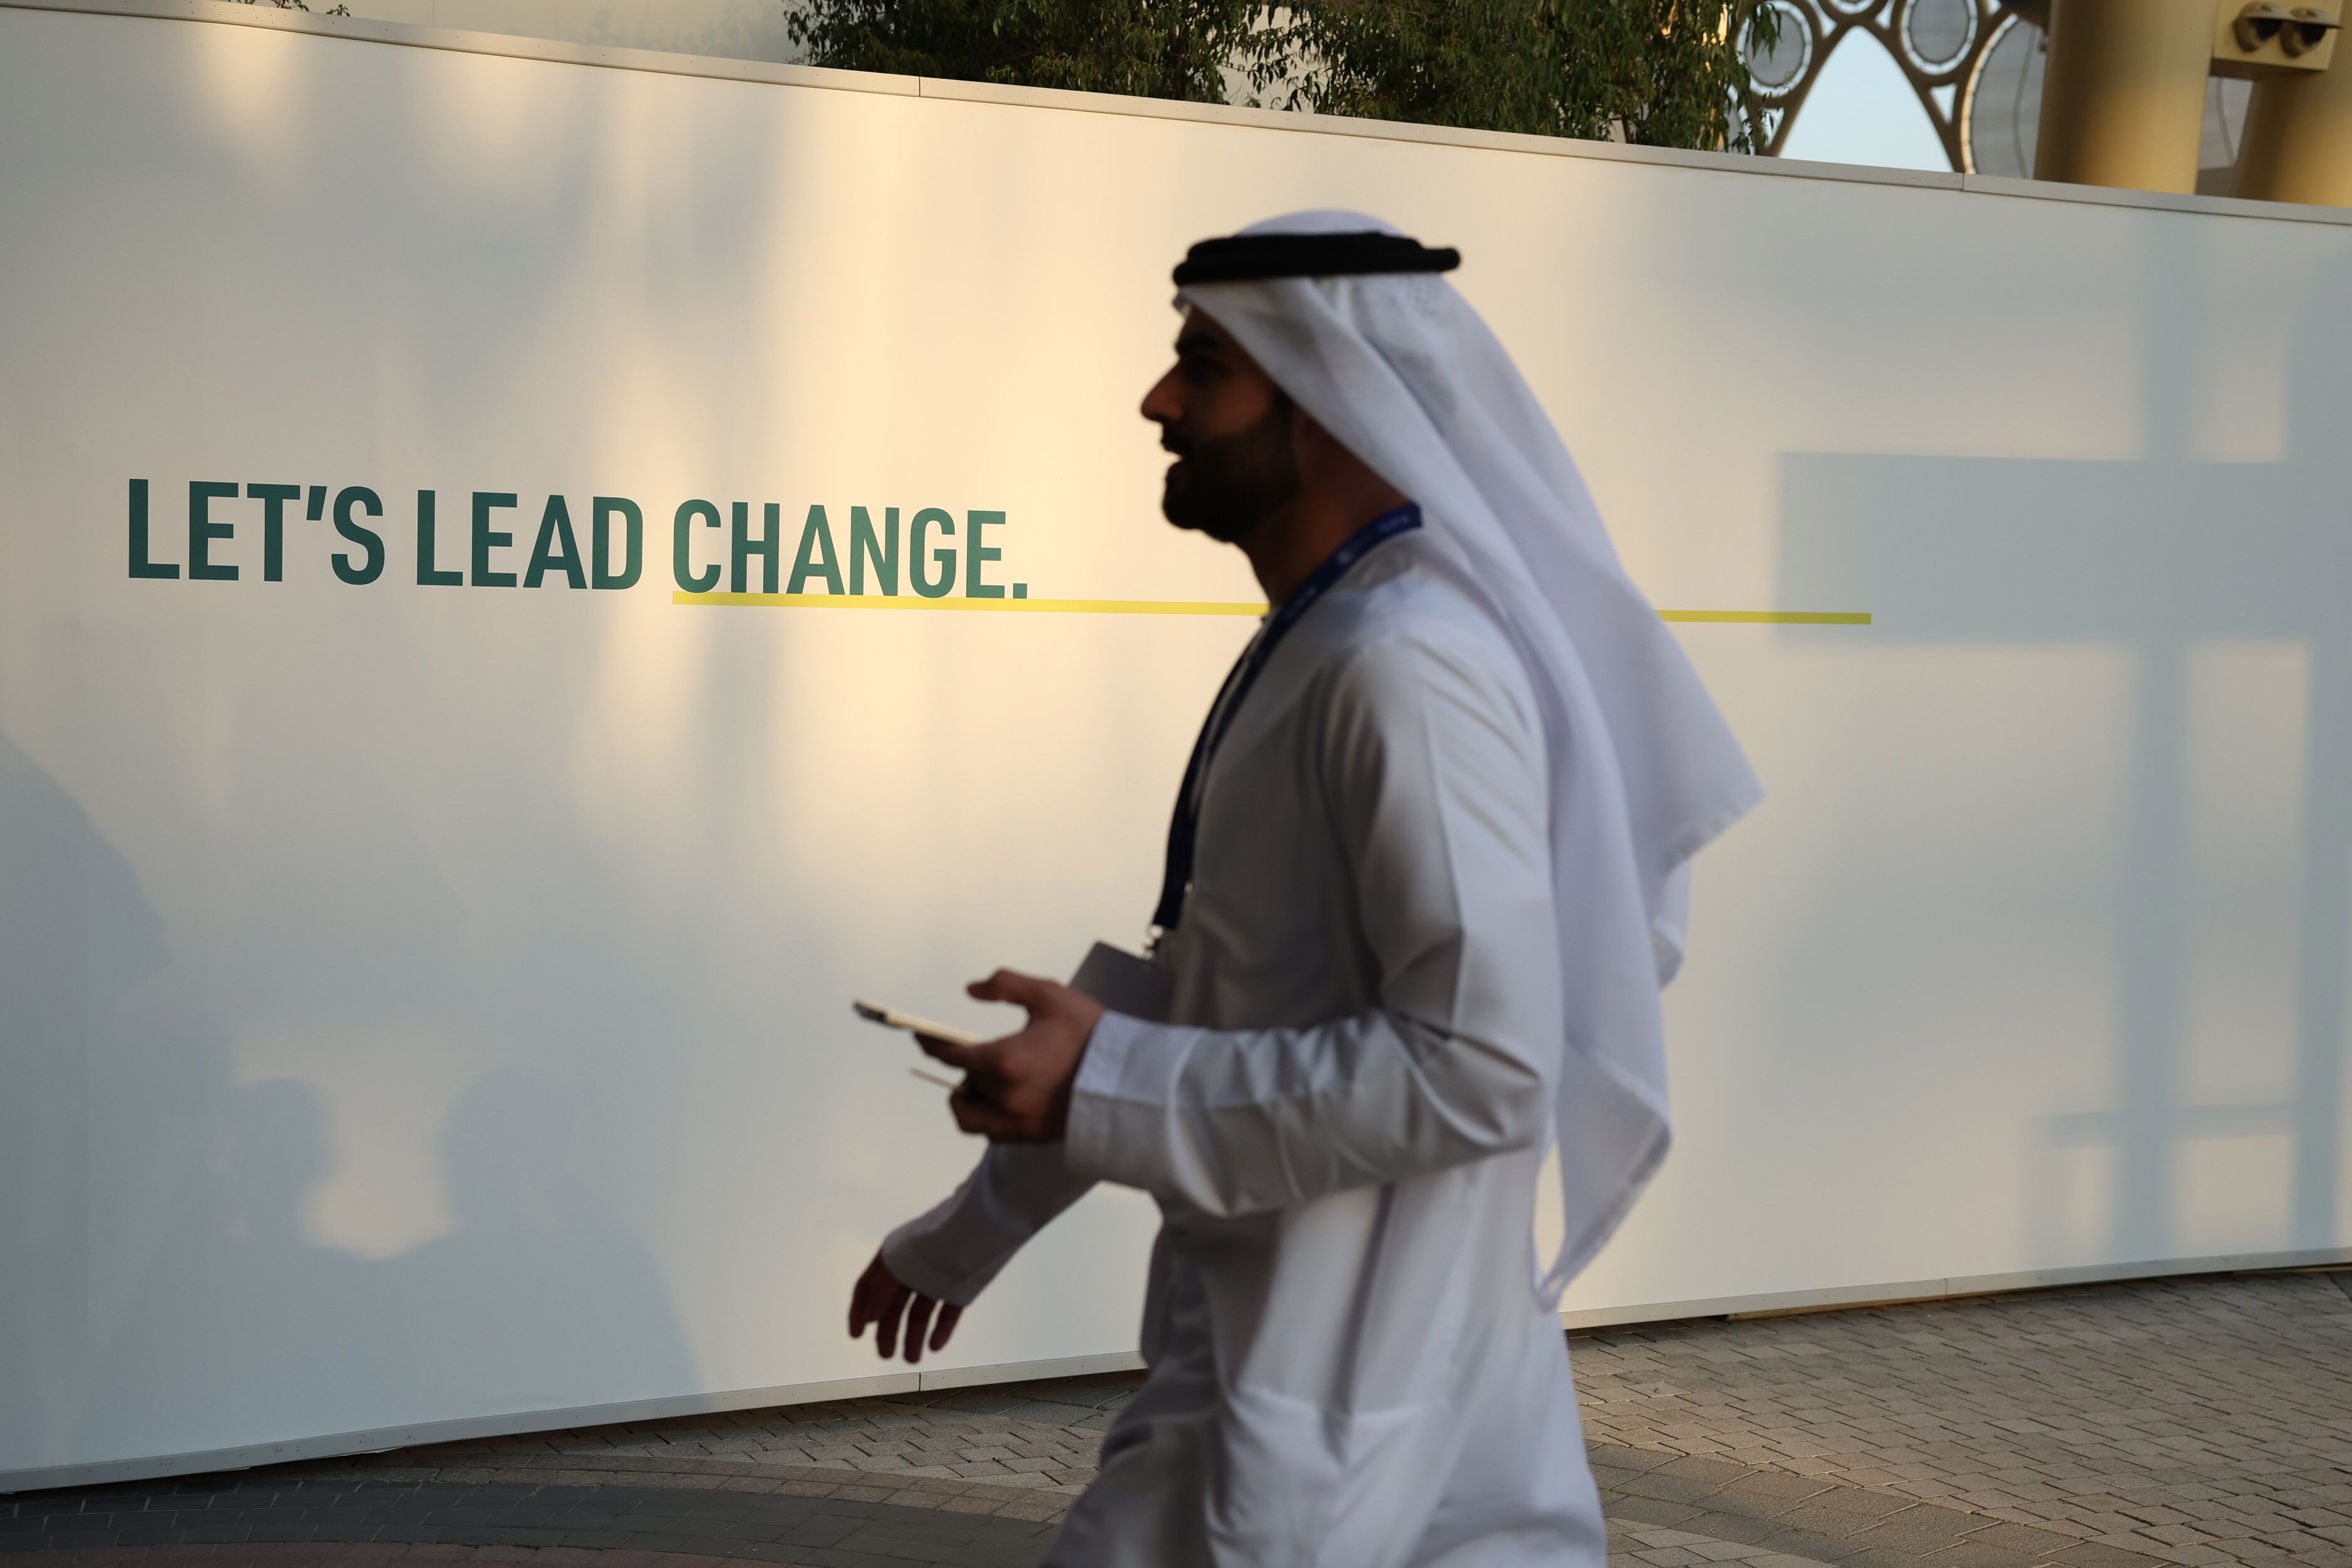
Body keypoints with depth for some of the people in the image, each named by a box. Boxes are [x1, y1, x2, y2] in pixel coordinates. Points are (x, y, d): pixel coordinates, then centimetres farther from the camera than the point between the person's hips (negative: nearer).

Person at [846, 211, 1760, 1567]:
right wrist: (970, 1233, 25)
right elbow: (1204, 1007, 20)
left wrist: (1103, 1082, -22)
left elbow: (1482, 1068, -26)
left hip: (1331, 1412, -9)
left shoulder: (1408, 668, -19)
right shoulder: (1306, 655, 12)